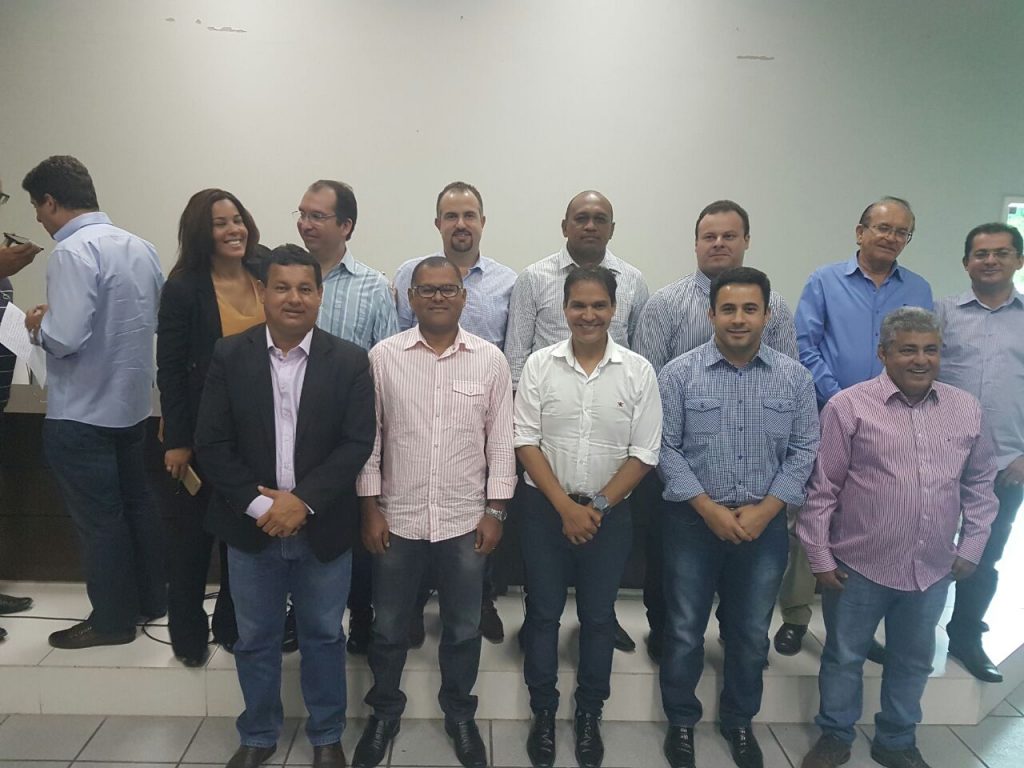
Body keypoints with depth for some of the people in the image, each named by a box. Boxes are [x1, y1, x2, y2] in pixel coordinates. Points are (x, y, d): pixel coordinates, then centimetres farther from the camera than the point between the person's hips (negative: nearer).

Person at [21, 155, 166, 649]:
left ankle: (112, 620, 20)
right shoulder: (140, 246, 3)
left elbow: (64, 339, -25)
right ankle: (151, 599, 33)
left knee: (98, 517, 6)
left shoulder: (73, 251, -20)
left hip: (81, 412, -7)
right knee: (135, 502, 19)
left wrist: (37, 325, -5)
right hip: (131, 403, 8)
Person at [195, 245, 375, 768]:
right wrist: (259, 505, -14)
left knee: (323, 636, 14)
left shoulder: (349, 362, -6)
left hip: (323, 528, -1)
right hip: (251, 527, 1)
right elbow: (212, 443, -6)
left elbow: (357, 444, -10)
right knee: (255, 639, 16)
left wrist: (303, 501, -18)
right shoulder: (229, 356, -3)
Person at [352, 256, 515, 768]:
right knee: (388, 627, 15)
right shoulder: (383, 357, -3)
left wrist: (495, 511, -2)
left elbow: (501, 441, 0)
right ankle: (384, 713, 38)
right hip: (397, 518, 0)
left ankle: (460, 716, 37)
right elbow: (368, 437, -1)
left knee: (463, 628, 15)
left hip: (466, 521, 0)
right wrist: (370, 509, -3)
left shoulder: (490, 360, -2)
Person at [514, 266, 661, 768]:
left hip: (610, 512, 0)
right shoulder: (540, 365, -5)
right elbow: (526, 442, -6)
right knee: (543, 613, 11)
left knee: (598, 617, 13)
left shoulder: (638, 371, -5)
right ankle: (543, 713, 30)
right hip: (546, 508, 0)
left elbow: (644, 453, -5)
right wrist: (566, 506, -12)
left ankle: (589, 715, 33)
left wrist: (598, 507, -10)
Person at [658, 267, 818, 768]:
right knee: (684, 630, 10)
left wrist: (764, 510, -10)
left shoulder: (794, 378, 0)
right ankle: (681, 720, 32)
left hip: (765, 523, 2)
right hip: (693, 520, -2)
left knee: (751, 633, 16)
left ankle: (739, 721, 39)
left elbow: (804, 451, 0)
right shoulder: (679, 373, -7)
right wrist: (709, 508, -14)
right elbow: (666, 448, -8)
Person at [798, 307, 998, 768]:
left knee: (913, 660, 20)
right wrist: (820, 557, -8)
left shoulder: (966, 409, 3)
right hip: (859, 566, -4)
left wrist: (971, 547, 8)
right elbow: (822, 489, -9)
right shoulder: (848, 407, -11)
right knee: (844, 657, 13)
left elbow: (979, 482, 13)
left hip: (933, 570, 4)